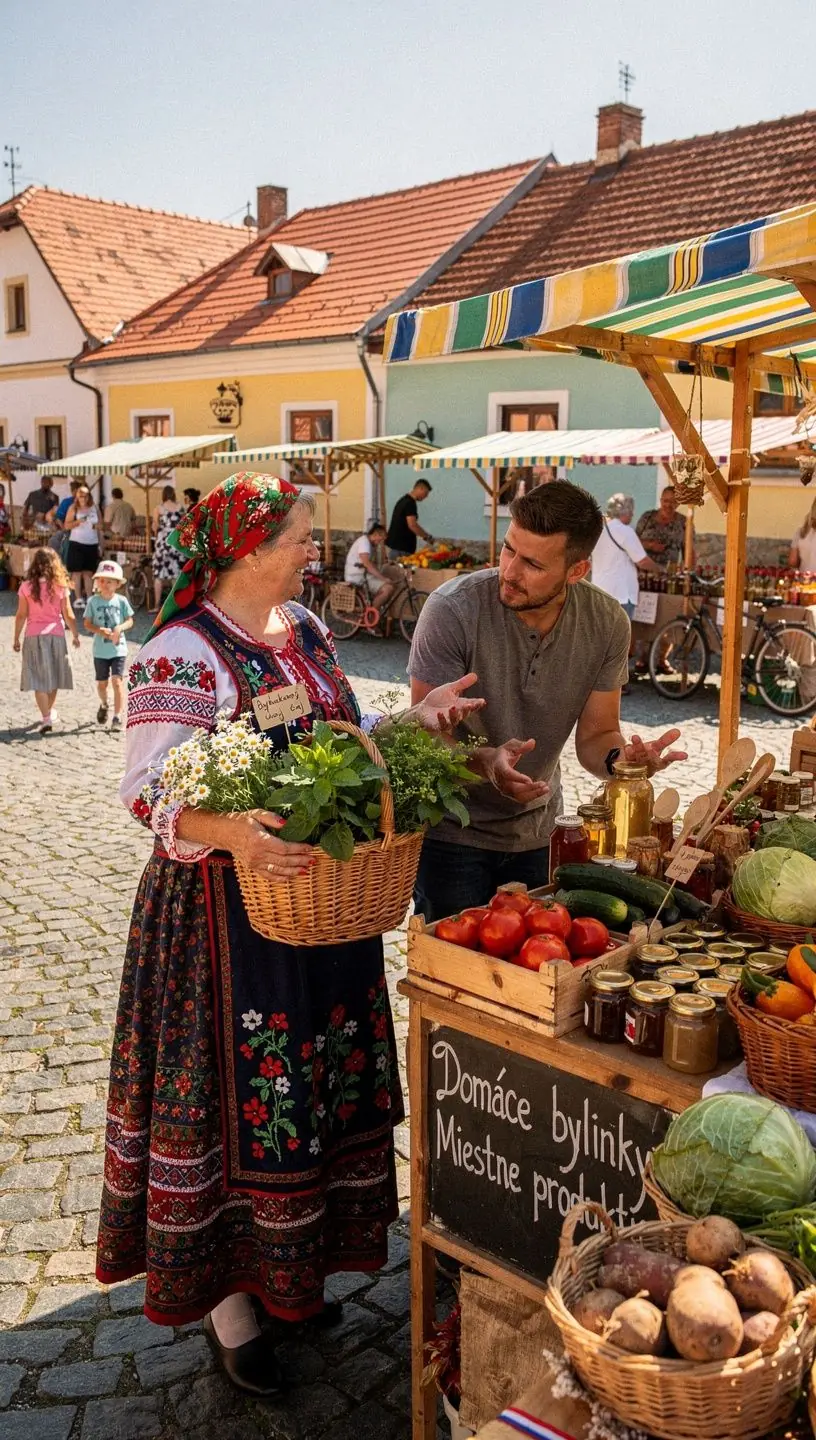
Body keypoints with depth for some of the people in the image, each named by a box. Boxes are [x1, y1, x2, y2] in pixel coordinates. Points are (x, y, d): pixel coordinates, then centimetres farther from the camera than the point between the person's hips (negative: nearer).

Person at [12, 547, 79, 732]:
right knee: (52, 676, 17)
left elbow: (21, 615, -4)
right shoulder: (60, 586, -4)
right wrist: (75, 636, 11)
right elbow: (68, 615, -2)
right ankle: (49, 712, 33)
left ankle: (46, 717, -9)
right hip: (55, 635, 1)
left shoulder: (27, 586, -6)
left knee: (38, 678, 0)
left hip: (33, 636, -1)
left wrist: (16, 638, 6)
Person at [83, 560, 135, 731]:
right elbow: (87, 624, -1)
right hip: (100, 650, 2)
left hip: (118, 648, -1)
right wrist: (100, 630, -20)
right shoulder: (93, 601, -2)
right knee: (101, 683, 14)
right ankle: (104, 705, 45)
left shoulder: (121, 600, -2)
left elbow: (130, 621, 2)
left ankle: (117, 717, -10)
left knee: (117, 681, -13)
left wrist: (120, 627, -19)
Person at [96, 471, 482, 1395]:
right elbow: (149, 790, -20)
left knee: (315, 1078, 17)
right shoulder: (180, 654, -16)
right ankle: (224, 1294, 26)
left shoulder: (304, 630, 8)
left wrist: (415, 721, 0)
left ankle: (288, 1263, 38)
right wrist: (232, 832, -36)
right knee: (238, 1090, 5)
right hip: (228, 911, -8)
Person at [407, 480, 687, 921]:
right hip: (451, 834, -4)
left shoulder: (607, 624, -10)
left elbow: (594, 735, -2)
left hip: (532, 834, 4)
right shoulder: (452, 609, -22)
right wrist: (487, 761, -40)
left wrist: (620, 757, -26)